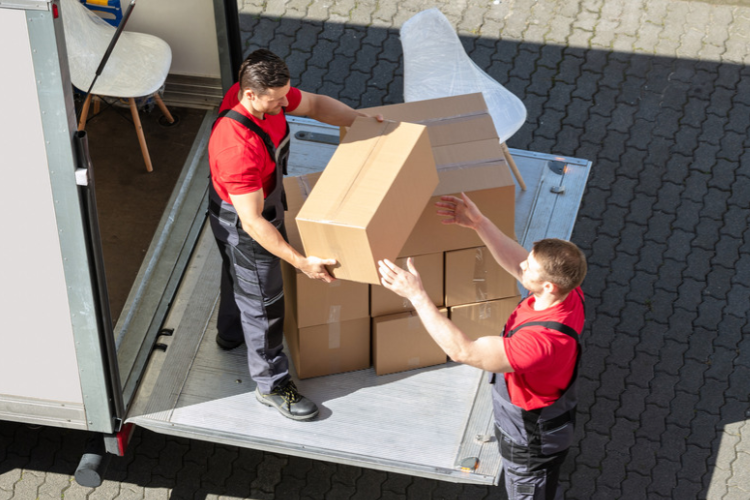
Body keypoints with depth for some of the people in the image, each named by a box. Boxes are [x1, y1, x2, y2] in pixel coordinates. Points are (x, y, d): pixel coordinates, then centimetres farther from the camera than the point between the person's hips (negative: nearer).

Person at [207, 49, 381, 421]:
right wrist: (300, 262, -36)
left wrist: (359, 119, -12)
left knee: (239, 275, 33)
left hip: (262, 201, 9)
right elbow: (252, 222, -37)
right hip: (240, 224, -9)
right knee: (263, 301, 10)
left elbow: (315, 104, 1)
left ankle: (231, 333, 61)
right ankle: (271, 384, 30)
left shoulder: (267, 92, -19)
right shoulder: (239, 147, -44)